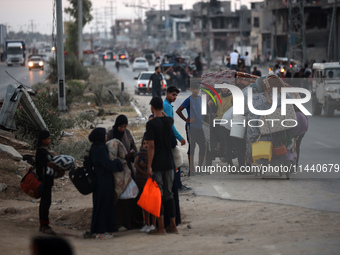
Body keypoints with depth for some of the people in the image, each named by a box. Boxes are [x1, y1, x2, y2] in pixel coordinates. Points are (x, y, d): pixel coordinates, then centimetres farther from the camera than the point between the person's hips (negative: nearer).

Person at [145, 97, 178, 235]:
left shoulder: (151, 124, -13)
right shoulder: (169, 121, 3)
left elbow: (151, 146, -16)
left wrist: (149, 166, -13)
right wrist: (161, 111, 48)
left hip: (157, 165, -6)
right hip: (169, 163, 6)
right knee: (169, 194, 13)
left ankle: (161, 227, -1)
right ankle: (173, 226, 14)